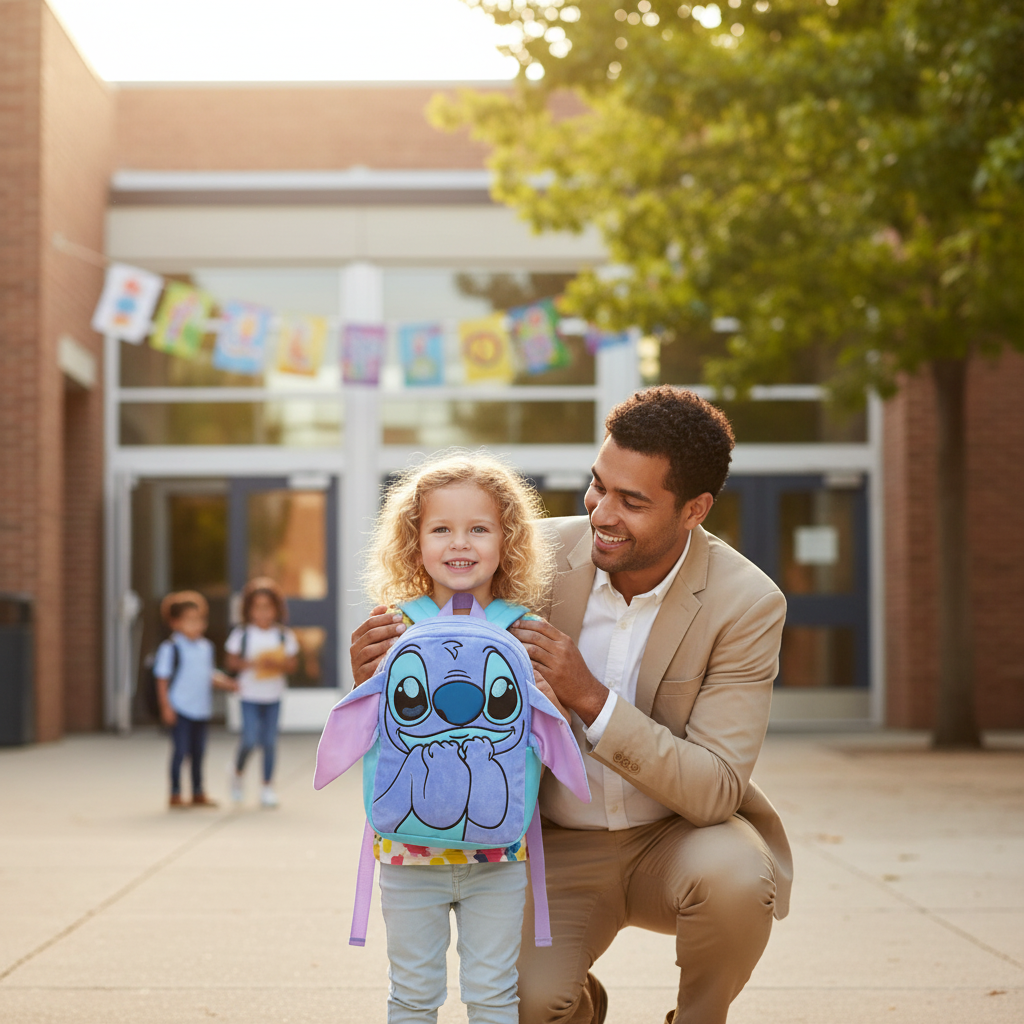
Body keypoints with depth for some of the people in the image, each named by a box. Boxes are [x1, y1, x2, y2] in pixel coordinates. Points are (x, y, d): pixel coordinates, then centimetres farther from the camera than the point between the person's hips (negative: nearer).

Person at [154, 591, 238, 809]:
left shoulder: (206, 647, 11)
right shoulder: (171, 648, -10)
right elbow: (162, 679, -9)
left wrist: (226, 683, 2)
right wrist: (166, 707, -13)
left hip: (201, 709, 6)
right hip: (180, 709, -6)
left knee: (198, 752, 13)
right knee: (180, 751, -3)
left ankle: (198, 793, 23)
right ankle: (175, 795, 7)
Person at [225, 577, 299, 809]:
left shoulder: (285, 636, 1)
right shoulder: (241, 634, -3)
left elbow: (293, 663, 0)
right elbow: (232, 662, -3)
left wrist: (277, 663, -19)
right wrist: (251, 663, -19)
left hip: (273, 696, 2)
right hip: (250, 695, -2)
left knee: (269, 740, 3)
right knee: (250, 739, -10)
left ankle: (268, 786, 15)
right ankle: (238, 771, 21)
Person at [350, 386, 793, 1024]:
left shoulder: (748, 605, -17)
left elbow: (714, 791, -22)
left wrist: (591, 696, -32)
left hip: (680, 837, -1)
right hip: (560, 847, 1)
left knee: (732, 877, -34)